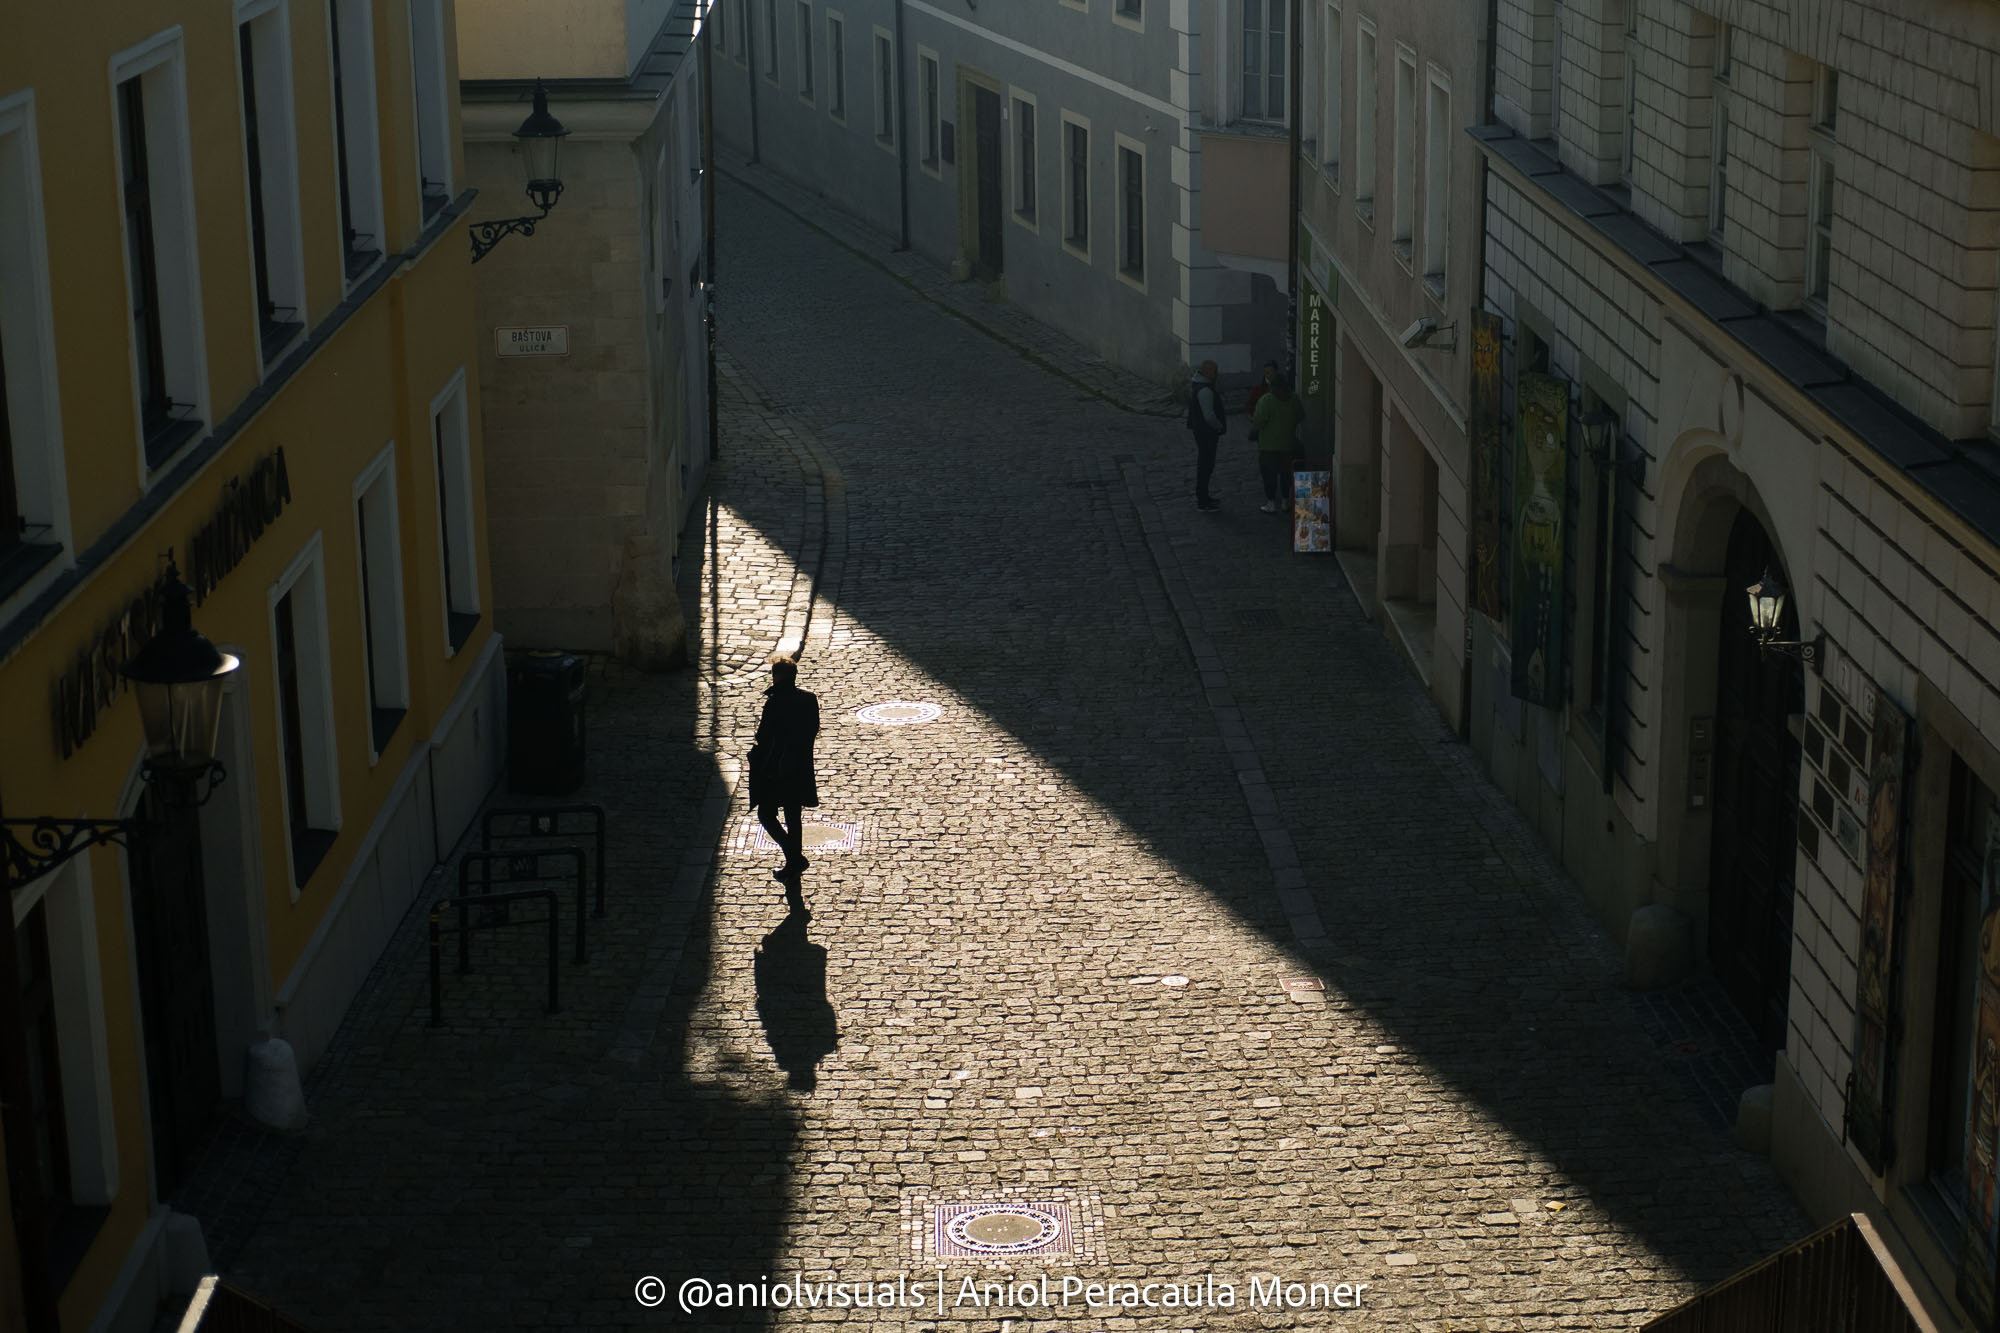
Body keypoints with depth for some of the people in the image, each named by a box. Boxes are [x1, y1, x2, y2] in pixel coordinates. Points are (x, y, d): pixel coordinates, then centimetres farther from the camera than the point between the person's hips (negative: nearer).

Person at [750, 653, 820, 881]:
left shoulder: (775, 703, -21)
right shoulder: (810, 699, -2)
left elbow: (763, 737, -18)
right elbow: (814, 729, 7)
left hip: (775, 771, -6)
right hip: (800, 768, 7)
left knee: (766, 815, 6)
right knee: (793, 816, 18)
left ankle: (794, 857, -7)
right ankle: (794, 862, 26)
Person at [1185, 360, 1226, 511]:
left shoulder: (1196, 385, 9)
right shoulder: (1205, 390, -24)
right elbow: (1209, 415, -27)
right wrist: (1220, 426, -11)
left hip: (1200, 429, 11)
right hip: (1206, 433, -11)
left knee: (1203, 464, 21)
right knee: (1205, 466, -5)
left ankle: (1201, 496, 33)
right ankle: (1203, 503, -1)